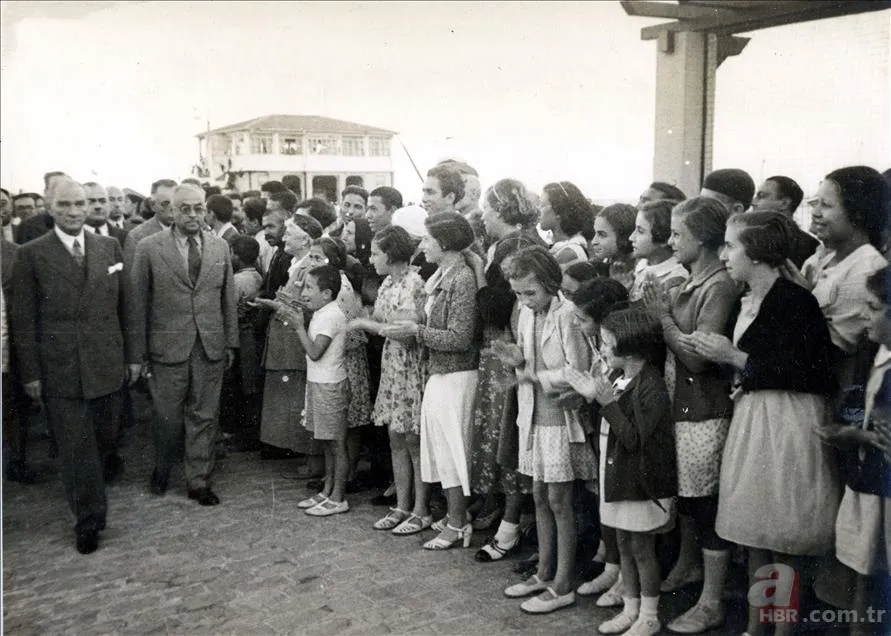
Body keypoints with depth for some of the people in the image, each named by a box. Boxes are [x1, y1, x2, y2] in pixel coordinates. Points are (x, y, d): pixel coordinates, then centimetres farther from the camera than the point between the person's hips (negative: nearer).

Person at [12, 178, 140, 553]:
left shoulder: (109, 248, 5)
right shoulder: (31, 255, -4)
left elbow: (126, 308, 9)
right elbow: (23, 320, -2)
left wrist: (132, 355, 7)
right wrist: (31, 373, -4)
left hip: (107, 365, 3)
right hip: (59, 369, -3)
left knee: (105, 439, 15)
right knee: (76, 448, 3)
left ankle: (86, 491, 43)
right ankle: (89, 520, 18)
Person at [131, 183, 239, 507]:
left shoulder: (220, 247, 7)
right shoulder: (149, 247, -3)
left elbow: (228, 299, 11)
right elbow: (138, 302, -1)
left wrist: (231, 342, 8)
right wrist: (140, 350, -2)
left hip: (211, 347, 2)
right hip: (168, 346, -2)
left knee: (204, 416, 7)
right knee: (168, 417, 8)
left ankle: (199, 481, 20)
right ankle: (161, 471, 32)